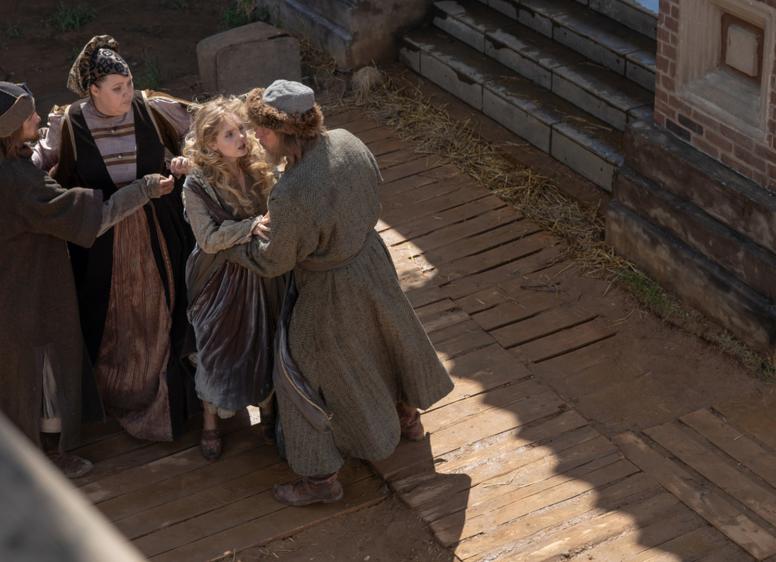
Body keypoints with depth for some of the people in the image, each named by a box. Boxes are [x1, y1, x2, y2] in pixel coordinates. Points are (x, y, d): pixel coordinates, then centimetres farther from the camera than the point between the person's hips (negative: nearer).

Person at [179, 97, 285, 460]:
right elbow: (209, 239, -23)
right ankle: (210, 420, 34)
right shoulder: (198, 184, -21)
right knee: (218, 349, 11)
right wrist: (252, 226, -31)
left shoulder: (258, 167, -7)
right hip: (221, 278, -4)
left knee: (266, 342, 18)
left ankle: (267, 408, 41)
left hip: (262, 273, 4)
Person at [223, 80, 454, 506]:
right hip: (371, 260, 7)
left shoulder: (291, 196, -37)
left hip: (331, 292, -7)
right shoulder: (347, 143, -16)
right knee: (387, 336, 31)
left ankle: (321, 478, 27)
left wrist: (231, 246, -2)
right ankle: (407, 417, 58)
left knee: (303, 373, 13)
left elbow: (273, 262, -20)